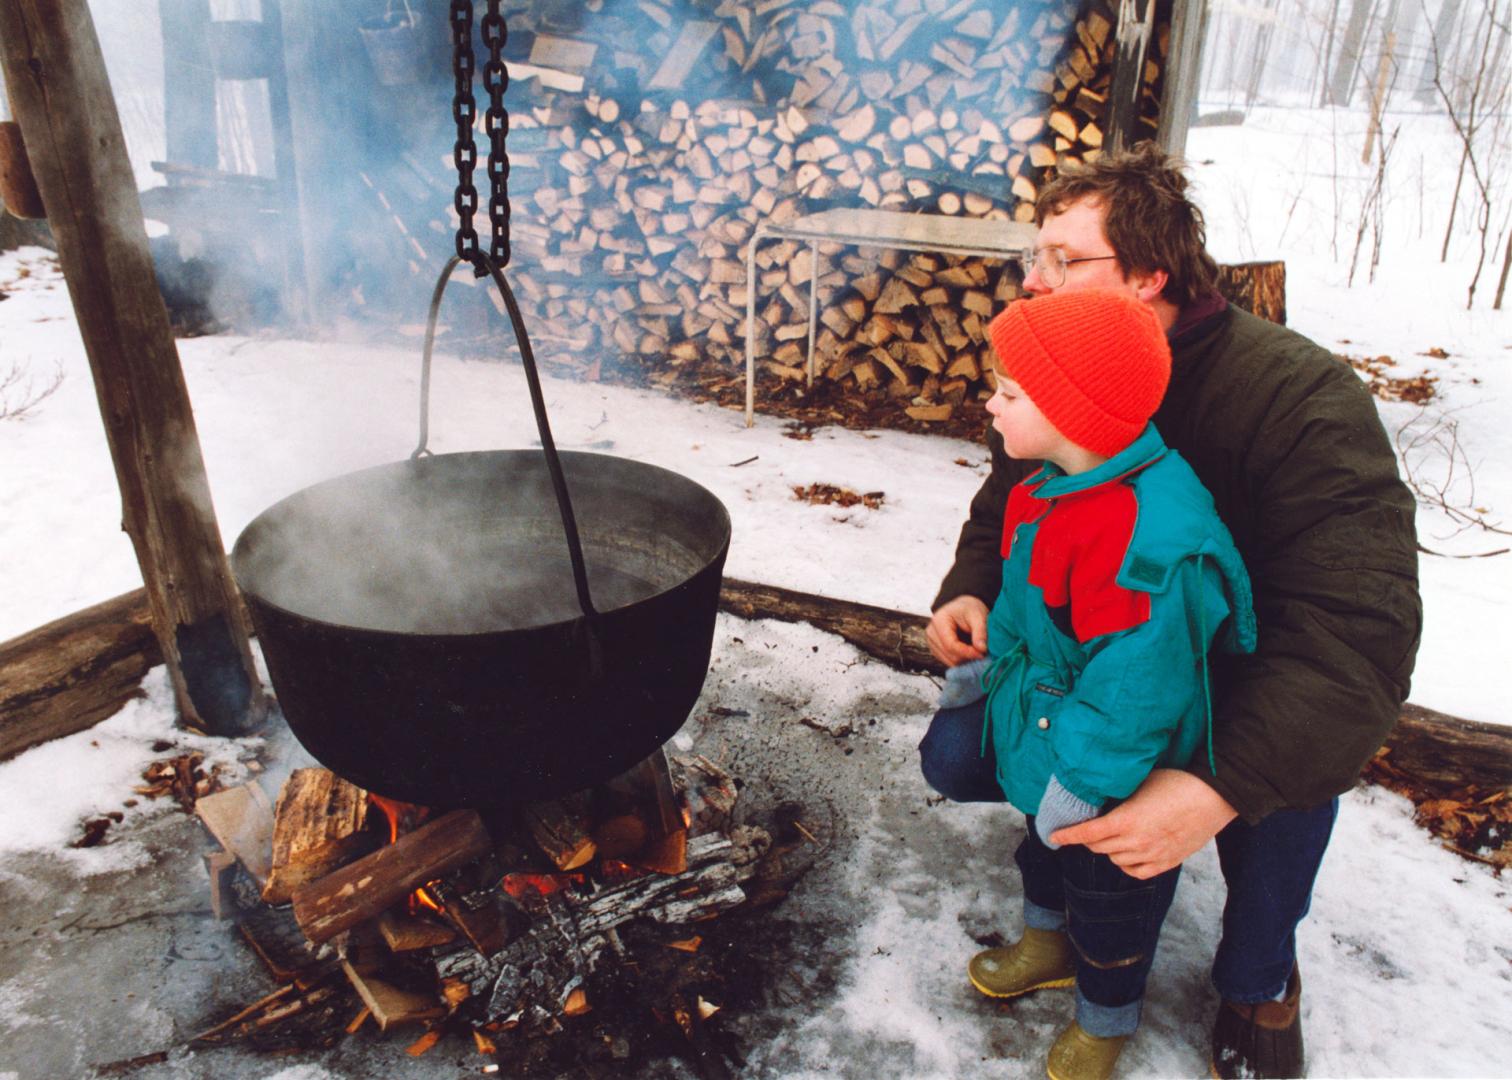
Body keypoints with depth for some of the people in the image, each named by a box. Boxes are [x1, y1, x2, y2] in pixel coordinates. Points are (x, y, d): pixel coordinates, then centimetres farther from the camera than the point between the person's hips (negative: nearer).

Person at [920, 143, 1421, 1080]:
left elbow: (1358, 623, -38)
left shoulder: (1299, 395, -29)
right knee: (956, 756, -13)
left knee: (1287, 766, -35)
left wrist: (1222, 789, -50)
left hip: (1244, 675, -4)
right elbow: (1002, 517, 7)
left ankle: (1260, 982, -4)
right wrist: (969, 595, -18)